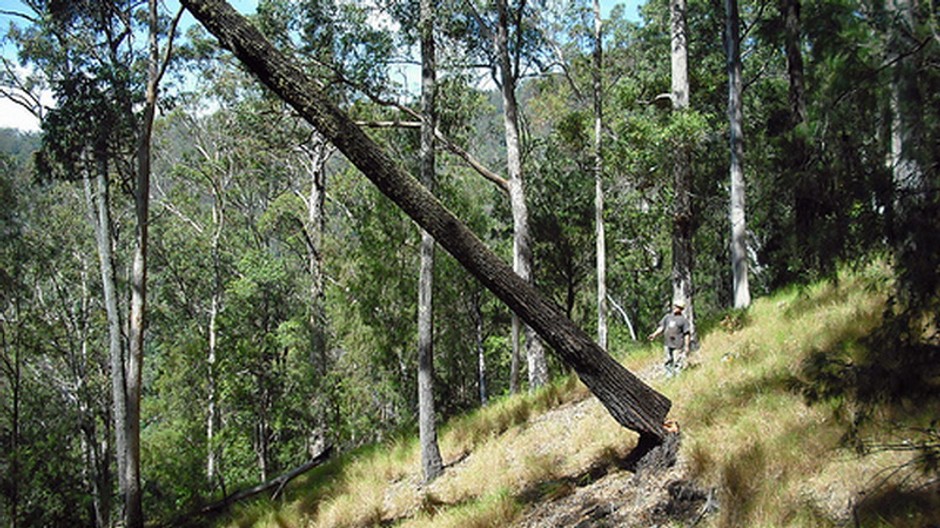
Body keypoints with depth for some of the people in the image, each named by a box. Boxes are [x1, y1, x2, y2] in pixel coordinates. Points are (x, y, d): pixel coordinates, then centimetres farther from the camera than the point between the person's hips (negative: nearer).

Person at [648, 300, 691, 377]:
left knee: (677, 362, -6)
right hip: (667, 344, 6)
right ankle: (669, 376, 24)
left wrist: (687, 346, -9)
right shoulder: (668, 317, 13)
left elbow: (687, 334, -5)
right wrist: (654, 334, -3)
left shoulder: (683, 320, -3)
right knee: (668, 362, 13)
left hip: (677, 345, -6)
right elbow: (661, 327, 13)